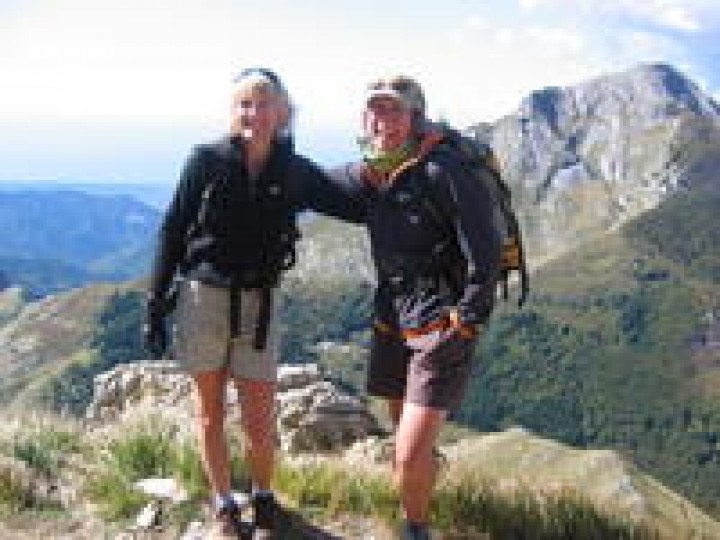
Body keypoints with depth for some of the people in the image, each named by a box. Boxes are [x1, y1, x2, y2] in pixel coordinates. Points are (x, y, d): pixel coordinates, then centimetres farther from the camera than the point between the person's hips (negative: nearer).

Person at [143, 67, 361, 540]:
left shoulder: (295, 172, 0)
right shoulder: (207, 160, -5)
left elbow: (355, 208, 8)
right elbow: (172, 232, 0)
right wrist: (156, 306, 0)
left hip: (258, 305, 1)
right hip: (202, 299, -1)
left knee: (260, 420, 2)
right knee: (212, 412, 9)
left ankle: (264, 500, 28)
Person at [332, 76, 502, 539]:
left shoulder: (444, 170, -18)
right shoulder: (368, 174, 6)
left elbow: (485, 253, -19)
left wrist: (466, 327, -18)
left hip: (444, 324, -7)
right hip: (394, 321, 7)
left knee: (412, 453, -12)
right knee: (408, 436, 20)